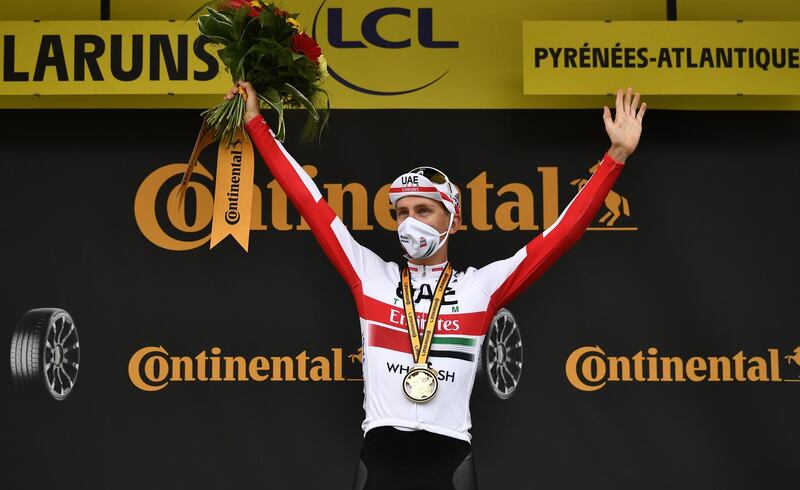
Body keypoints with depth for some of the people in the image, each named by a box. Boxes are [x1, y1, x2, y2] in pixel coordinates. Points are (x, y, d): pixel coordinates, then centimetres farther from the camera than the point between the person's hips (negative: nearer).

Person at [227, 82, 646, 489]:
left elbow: (561, 234, 5)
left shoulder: (480, 285, 7)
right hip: (380, 456, 1)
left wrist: (617, 155, 0)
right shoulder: (371, 275, 10)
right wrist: (256, 124, 11)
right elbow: (310, 202, 11)